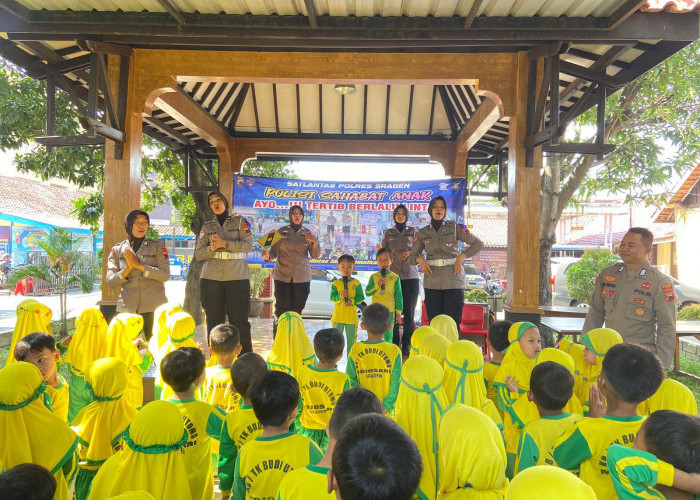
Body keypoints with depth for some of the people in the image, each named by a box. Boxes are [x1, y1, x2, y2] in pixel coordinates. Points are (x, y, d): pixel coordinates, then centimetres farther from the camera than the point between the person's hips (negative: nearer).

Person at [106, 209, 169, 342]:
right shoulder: (117, 250, 10)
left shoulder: (157, 246, 5)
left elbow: (165, 275, -5)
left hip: (153, 307, -1)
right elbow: (110, 282, 5)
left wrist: (140, 266, -12)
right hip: (127, 308, 2)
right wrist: (128, 269, -11)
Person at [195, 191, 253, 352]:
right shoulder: (207, 227, 15)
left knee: (240, 321, -4)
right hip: (211, 279, 3)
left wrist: (224, 243, -14)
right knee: (214, 321, 5)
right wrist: (211, 248, -12)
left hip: (237, 277, -2)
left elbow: (248, 245, -4)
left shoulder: (239, 221, 8)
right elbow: (198, 253, 8)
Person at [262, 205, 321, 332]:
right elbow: (274, 251, 2)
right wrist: (267, 255, -20)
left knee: (297, 310, 1)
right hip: (283, 276, -1)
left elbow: (315, 255, 6)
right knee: (282, 308, -6)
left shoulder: (307, 233, 8)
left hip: (302, 278, 1)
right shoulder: (282, 231, 5)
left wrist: (315, 241, -11)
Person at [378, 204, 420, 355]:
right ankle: (394, 343, 6)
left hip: (410, 276, 0)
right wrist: (379, 250, -14)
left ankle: (406, 344, 6)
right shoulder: (388, 233, 12)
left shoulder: (413, 231, 11)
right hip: (393, 275, 0)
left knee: (409, 311, -1)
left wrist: (410, 252, -9)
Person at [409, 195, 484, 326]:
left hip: (453, 280, -2)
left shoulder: (455, 228, 5)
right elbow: (411, 257, 15)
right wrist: (419, 259, -7)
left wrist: (461, 257, -7)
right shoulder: (423, 233, 10)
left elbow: (478, 244, 5)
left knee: (453, 323, -5)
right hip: (432, 282, 2)